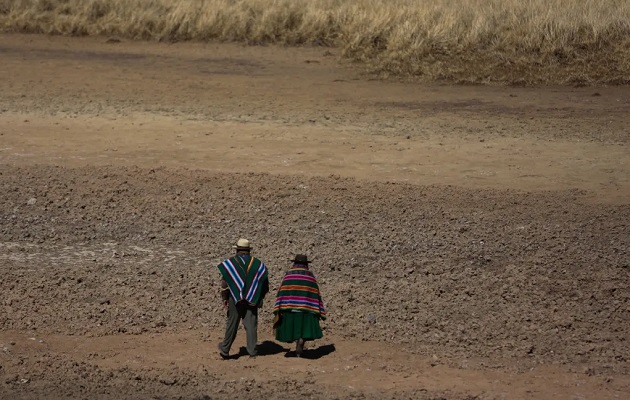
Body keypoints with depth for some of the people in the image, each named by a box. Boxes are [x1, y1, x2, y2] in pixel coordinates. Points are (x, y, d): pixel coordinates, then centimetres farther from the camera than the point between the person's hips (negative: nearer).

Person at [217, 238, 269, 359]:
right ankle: (252, 351, 0)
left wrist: (224, 298, 2)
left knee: (232, 324, 7)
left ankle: (224, 350, 14)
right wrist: (260, 298, 15)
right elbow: (265, 284, 7)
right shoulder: (257, 263, 6)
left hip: (235, 299, -1)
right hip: (252, 299, 1)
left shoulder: (230, 263, -1)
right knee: (251, 325, 3)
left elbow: (224, 282, -5)